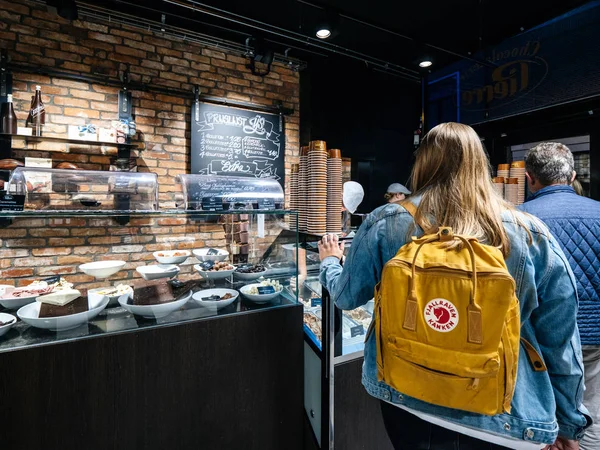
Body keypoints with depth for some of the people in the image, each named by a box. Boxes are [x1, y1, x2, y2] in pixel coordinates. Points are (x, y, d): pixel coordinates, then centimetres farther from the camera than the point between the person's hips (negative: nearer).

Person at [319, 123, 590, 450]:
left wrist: (329, 262, 19)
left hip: (406, 402, 1)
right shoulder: (532, 235, -11)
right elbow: (560, 340, -4)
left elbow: (347, 296, -2)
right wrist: (569, 423, 12)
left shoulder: (385, 223, -14)